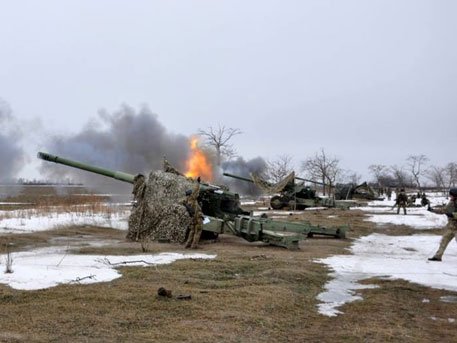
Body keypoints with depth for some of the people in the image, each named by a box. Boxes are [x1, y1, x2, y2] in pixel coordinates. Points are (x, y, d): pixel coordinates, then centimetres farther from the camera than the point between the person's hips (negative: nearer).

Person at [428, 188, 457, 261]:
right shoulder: (451, 203, 7)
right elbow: (443, 211, 17)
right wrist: (432, 210, 12)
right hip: (451, 226, 8)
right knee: (444, 241, 10)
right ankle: (437, 256, 17)